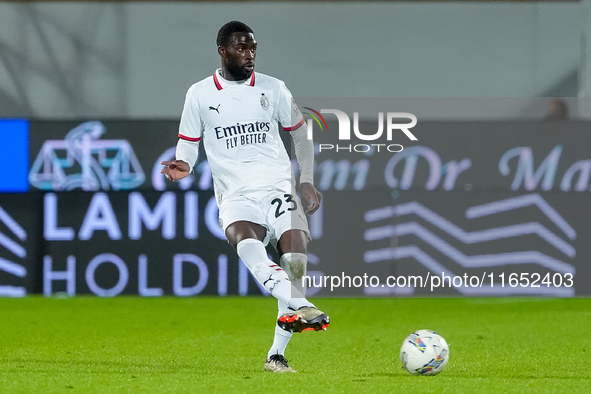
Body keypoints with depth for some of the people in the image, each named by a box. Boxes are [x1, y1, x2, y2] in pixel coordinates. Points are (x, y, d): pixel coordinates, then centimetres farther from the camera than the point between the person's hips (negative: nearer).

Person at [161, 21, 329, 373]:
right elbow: (189, 145, 15)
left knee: (295, 260, -16)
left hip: (279, 188, 1)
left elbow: (301, 133, 19)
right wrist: (183, 166, -8)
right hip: (236, 195, -1)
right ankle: (299, 306, -53)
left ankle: (277, 354, -4)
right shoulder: (200, 95, 7)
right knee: (246, 244, -35)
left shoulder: (273, 89, 9)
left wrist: (307, 182, 11)